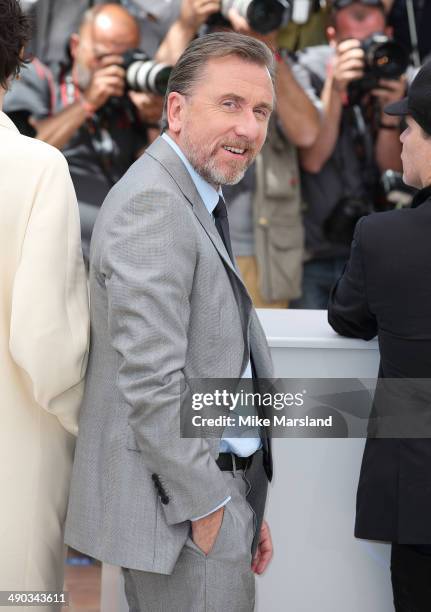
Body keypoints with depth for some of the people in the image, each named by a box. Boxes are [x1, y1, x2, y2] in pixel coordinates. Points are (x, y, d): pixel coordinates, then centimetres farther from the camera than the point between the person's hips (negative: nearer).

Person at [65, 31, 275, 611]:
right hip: (181, 511, -10)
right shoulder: (152, 202, -16)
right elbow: (151, 383, -22)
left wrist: (247, 507, 17)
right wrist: (208, 508, -17)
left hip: (216, 491, 10)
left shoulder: (196, 202, 16)